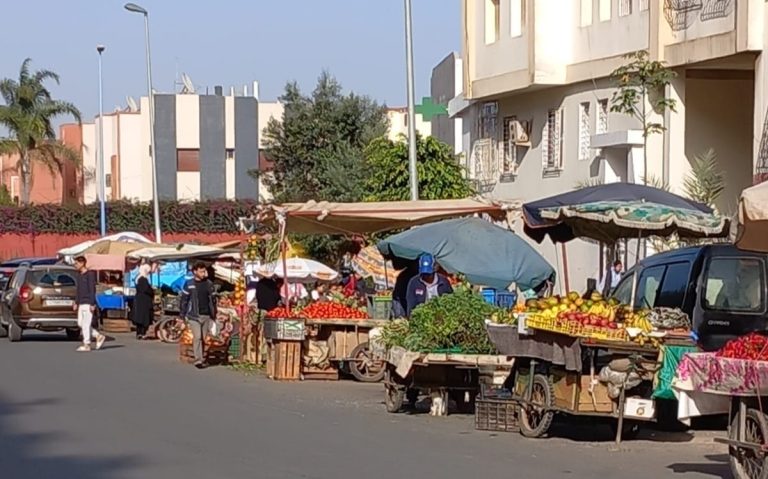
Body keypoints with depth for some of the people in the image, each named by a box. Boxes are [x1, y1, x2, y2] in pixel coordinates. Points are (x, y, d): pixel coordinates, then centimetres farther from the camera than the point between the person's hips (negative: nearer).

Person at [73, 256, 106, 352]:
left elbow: (92, 290, -14)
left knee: (86, 324, -8)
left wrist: (92, 304, -18)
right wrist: (76, 303, 18)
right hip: (81, 303, 9)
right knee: (80, 323, 8)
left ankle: (87, 345, -3)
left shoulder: (90, 274, -10)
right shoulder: (79, 275, 15)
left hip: (88, 303, -9)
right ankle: (99, 336, 15)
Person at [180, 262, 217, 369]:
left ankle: (202, 358, 15)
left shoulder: (209, 284, 8)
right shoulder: (189, 284, -1)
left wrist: (214, 315, 11)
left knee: (203, 338, 7)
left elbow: (213, 300, 13)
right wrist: (184, 315, -2)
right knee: (197, 337, -12)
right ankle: (198, 360, -12)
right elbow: (184, 300, 1)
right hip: (194, 316, -4)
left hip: (207, 316, 4)